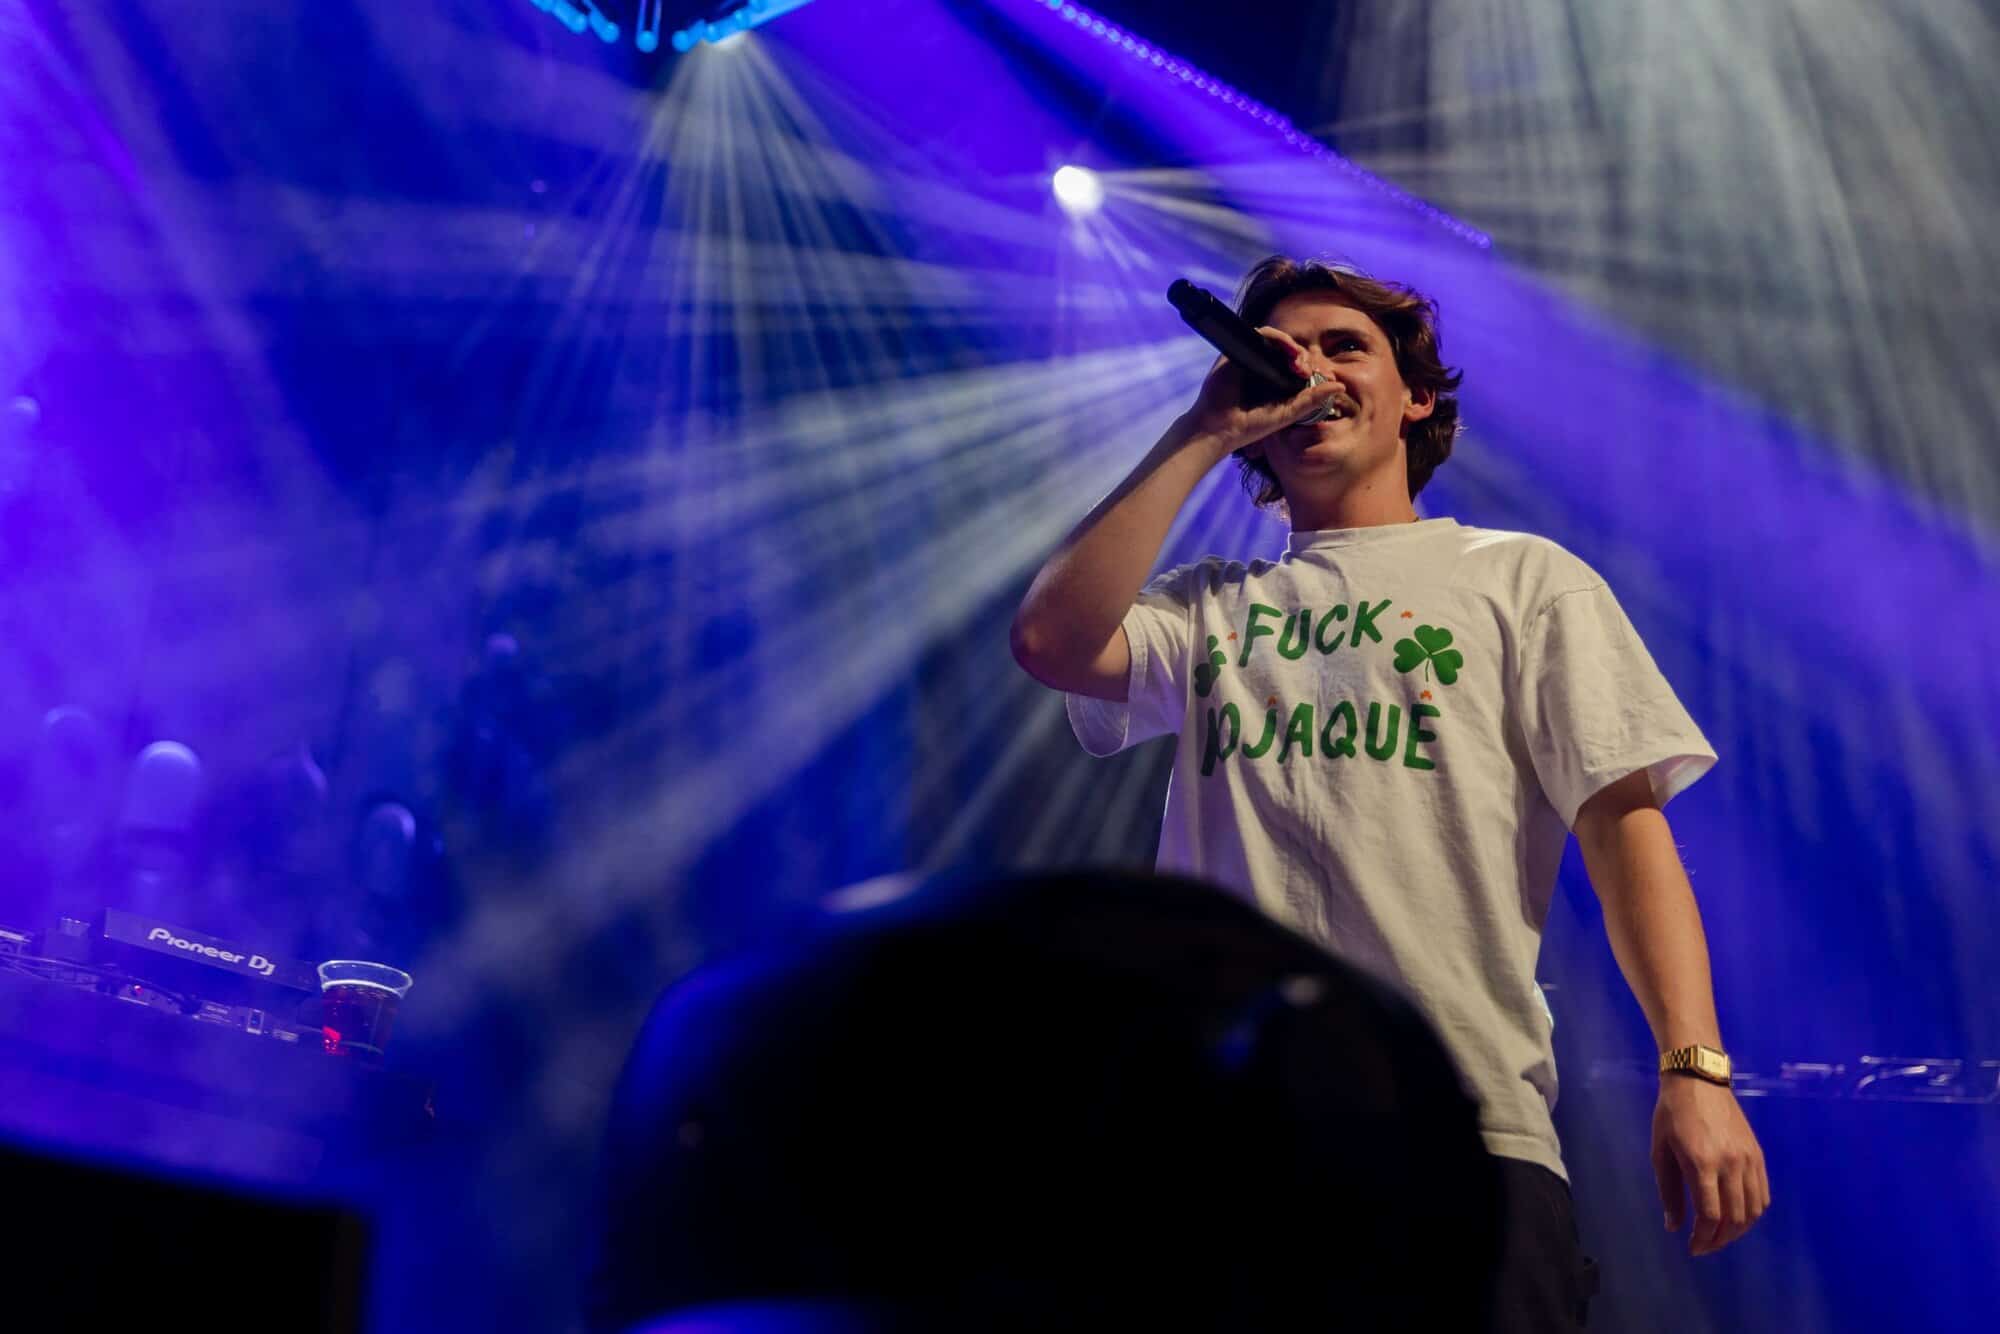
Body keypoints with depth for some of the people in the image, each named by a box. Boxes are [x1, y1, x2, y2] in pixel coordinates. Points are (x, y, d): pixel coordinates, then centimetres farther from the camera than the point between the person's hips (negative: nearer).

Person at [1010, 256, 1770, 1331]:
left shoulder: (1523, 578, 16)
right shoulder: (1208, 606, 20)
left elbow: (1623, 819, 5)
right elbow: (1052, 643, -1)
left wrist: (1695, 1069, -9)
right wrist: (1201, 432, 5)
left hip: (1462, 1121, -1)